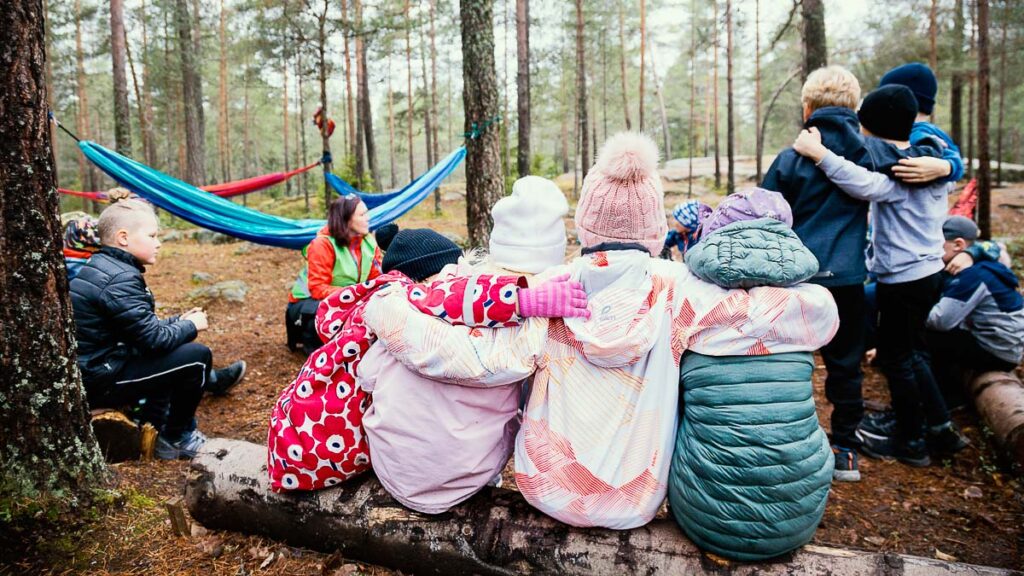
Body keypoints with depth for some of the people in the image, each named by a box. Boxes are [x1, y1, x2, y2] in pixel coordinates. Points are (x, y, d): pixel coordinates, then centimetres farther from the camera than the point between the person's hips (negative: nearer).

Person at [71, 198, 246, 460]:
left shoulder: (101, 266, 10)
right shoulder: (120, 279, -22)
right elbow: (154, 339, -22)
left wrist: (179, 321, 9)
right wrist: (190, 326, -5)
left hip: (88, 368, 10)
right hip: (102, 382, -10)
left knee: (169, 348, 25)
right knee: (198, 356, -11)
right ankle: (176, 438, 7)